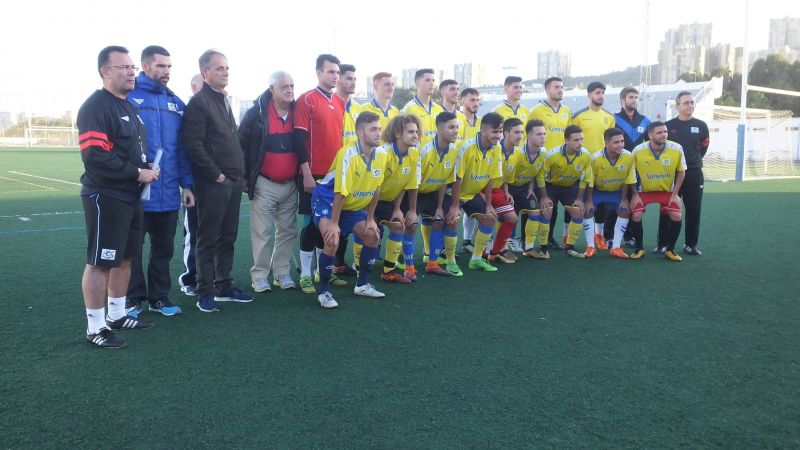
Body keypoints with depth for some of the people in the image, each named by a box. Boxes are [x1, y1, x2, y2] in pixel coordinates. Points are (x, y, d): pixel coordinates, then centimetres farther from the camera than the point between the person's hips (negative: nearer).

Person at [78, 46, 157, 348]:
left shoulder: (128, 106, 15)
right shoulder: (96, 107, -14)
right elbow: (94, 156, -23)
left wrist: (149, 168, 4)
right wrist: (137, 173, -17)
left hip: (130, 196, 9)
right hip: (106, 198, -9)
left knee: (124, 258, 16)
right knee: (100, 262, -1)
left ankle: (117, 315, 30)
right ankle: (95, 328, 9)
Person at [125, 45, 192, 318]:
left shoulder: (175, 103, 10)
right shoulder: (128, 97, -6)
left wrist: (186, 184, 8)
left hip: (168, 191, 5)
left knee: (164, 247, 14)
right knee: (132, 248, 9)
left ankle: (159, 297, 27)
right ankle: (133, 298, 23)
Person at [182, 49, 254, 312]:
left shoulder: (224, 100, 18)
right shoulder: (198, 103, -9)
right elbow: (193, 146, -18)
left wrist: (240, 174, 13)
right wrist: (217, 175, -14)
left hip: (233, 182, 8)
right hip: (213, 184, -8)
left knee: (227, 238, 13)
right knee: (208, 239, 0)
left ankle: (224, 286, 22)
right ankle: (205, 292, 9)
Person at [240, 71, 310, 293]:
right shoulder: (257, 112, -6)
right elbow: (242, 145, -2)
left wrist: (305, 170, 1)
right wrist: (245, 176, -3)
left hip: (290, 184, 4)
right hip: (264, 184, -4)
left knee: (288, 231, 8)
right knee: (262, 233, 0)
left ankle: (282, 272, 20)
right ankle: (260, 275, 11)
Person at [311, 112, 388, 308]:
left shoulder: (382, 154, -9)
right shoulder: (348, 155, -28)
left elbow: (376, 189, 0)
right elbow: (341, 192, -26)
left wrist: (370, 219, 2)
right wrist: (334, 223, -23)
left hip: (354, 206, 7)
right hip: (326, 201, -7)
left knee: (373, 236, 3)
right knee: (333, 240, -25)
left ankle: (362, 285, 20)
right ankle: (324, 291, -9)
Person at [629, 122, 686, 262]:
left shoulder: (677, 149, -18)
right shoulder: (638, 150, -20)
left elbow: (681, 172, -3)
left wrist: (675, 194, -7)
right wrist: (635, 195, -9)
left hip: (667, 190, 1)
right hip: (644, 190, -1)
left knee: (676, 216, -15)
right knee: (636, 216, -18)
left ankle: (670, 250, 4)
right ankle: (639, 248, 4)